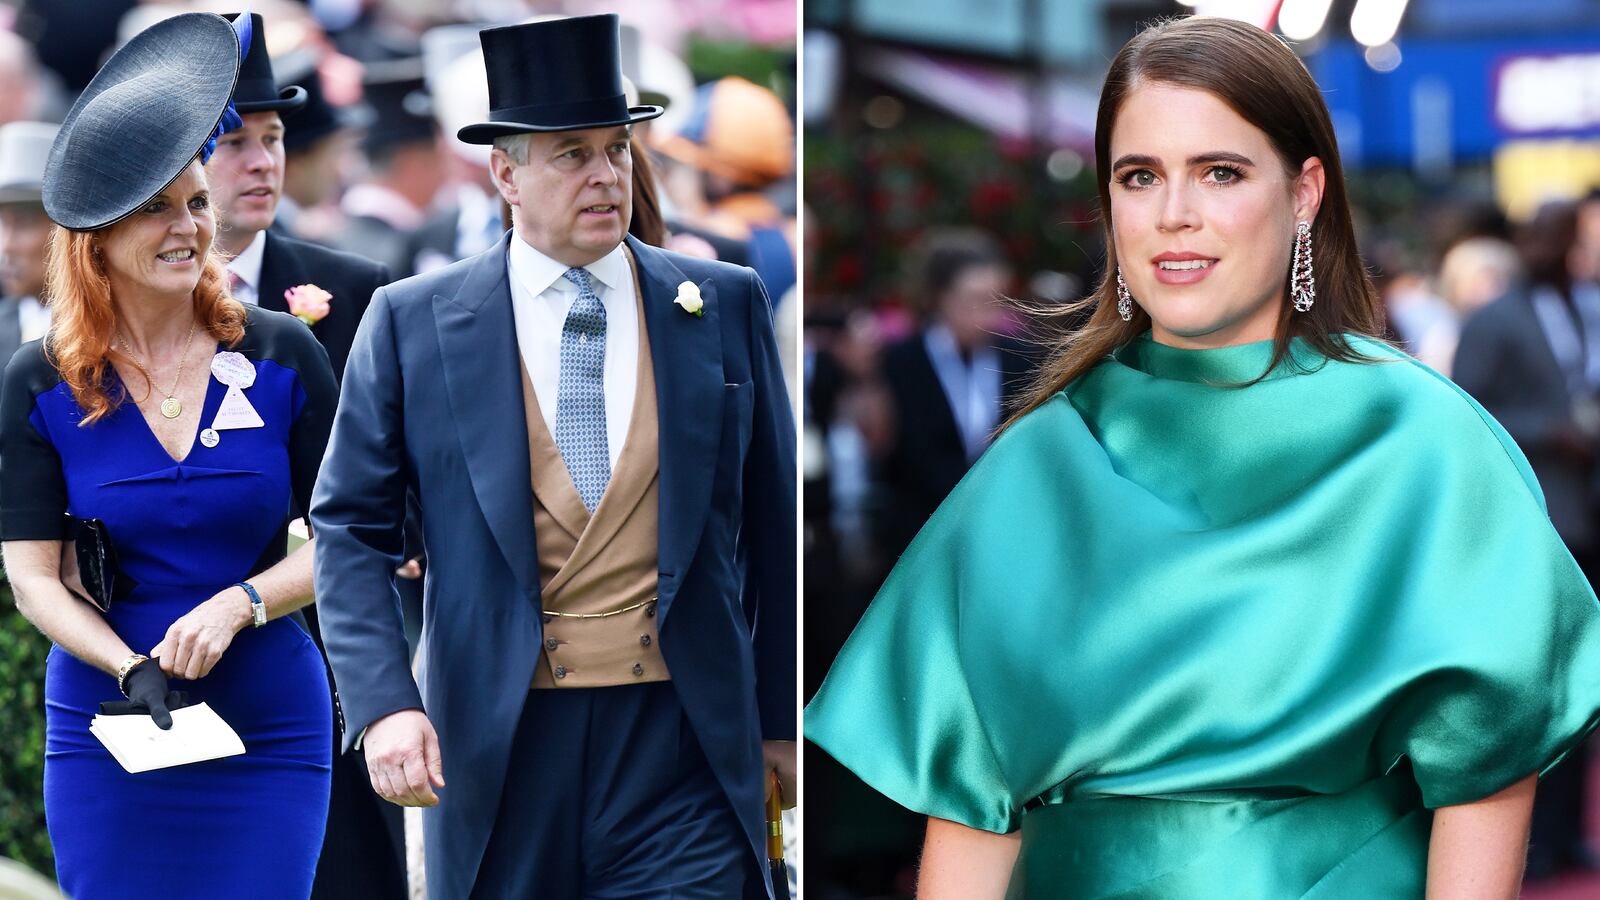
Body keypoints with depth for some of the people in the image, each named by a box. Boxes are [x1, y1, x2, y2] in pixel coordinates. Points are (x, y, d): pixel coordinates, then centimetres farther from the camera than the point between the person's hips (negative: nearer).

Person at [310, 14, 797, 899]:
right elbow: (350, 528, 2)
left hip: (682, 736, 0)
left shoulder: (724, 305, 6)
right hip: (496, 745, 0)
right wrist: (383, 704, -11)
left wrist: (782, 713, 12)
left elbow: (771, 525, 10)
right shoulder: (413, 323, 2)